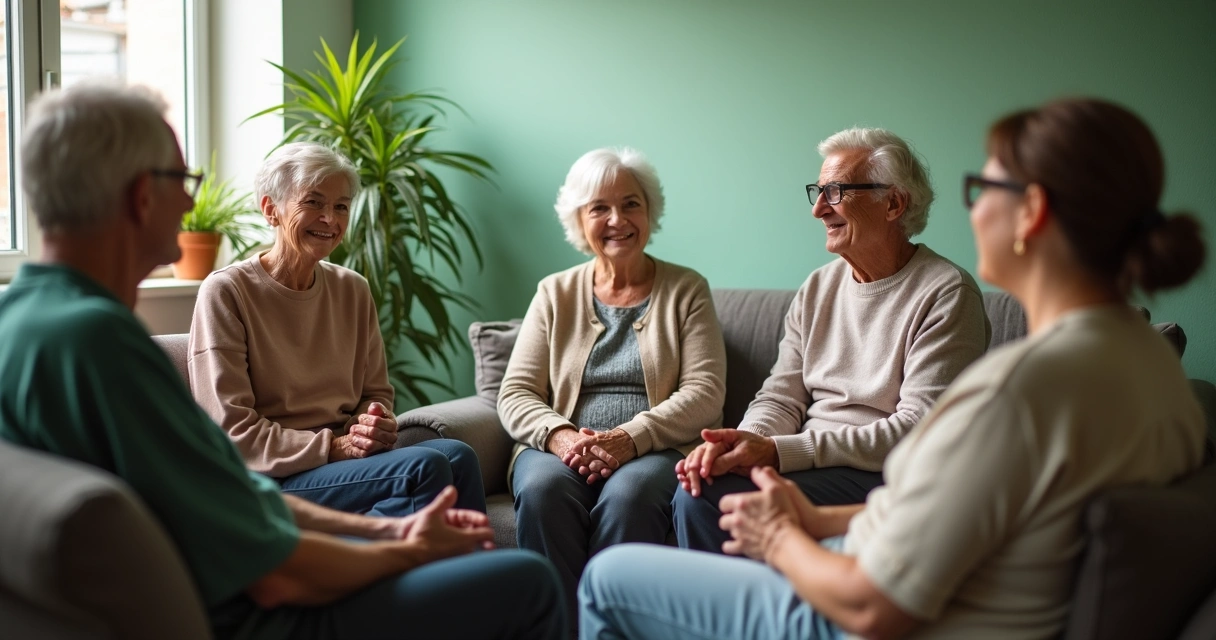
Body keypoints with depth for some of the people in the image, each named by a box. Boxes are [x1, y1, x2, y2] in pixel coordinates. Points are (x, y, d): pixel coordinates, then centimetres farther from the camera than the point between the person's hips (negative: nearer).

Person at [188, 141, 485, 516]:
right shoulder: (226, 292, -6)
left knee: (457, 455, -26)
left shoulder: (353, 291, 11)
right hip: (270, 479, -6)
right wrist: (335, 447, -18)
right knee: (425, 467, -30)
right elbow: (232, 431, -11)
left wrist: (376, 425, -7)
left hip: (349, 460, 6)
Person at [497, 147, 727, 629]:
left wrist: (630, 437, -17)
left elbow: (704, 391, -1)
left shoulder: (686, 290, 10)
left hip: (659, 449, -1)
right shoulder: (556, 294, 15)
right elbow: (515, 394, 8)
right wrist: (560, 436, -14)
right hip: (560, 448, 2)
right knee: (542, 487, -33)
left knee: (628, 492, -35)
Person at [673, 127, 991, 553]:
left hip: (885, 474, -6)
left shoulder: (947, 294, -8)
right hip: (809, 464, 6)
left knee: (725, 499, -26)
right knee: (696, 493, -20)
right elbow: (781, 396, 11)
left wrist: (777, 451, -21)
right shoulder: (818, 288, 14)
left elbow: (919, 432, -16)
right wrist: (747, 439, -15)